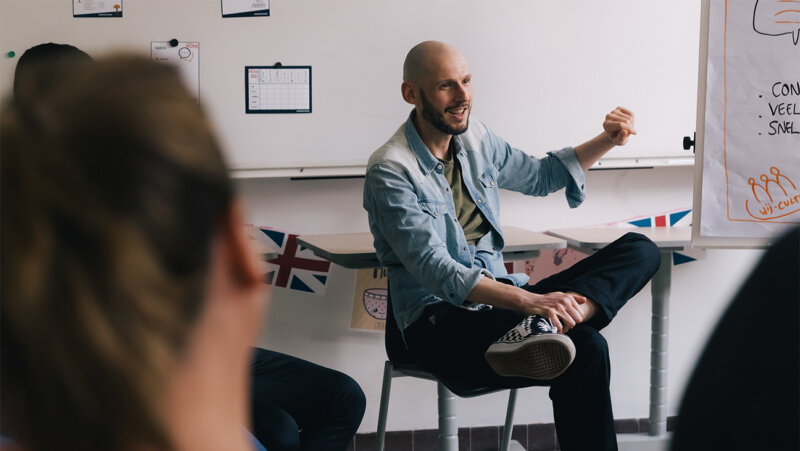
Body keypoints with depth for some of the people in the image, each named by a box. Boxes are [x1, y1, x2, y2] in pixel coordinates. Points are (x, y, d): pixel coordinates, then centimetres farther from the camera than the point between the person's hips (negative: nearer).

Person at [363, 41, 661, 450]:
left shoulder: (475, 138, 11)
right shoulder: (390, 171, -13)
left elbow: (540, 175, 30)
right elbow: (436, 271, -23)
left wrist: (606, 141, 14)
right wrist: (529, 300, -34)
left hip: (496, 297, 9)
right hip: (440, 324, -9)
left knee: (640, 250, -11)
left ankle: (541, 328, -32)